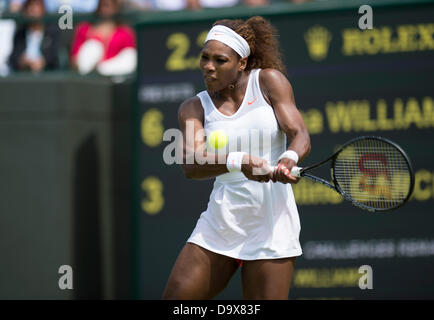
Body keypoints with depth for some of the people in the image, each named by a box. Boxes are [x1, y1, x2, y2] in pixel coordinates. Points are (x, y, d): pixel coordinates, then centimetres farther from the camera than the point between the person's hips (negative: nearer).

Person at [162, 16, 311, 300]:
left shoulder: (268, 80, 2)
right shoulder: (194, 108, 5)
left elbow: (300, 135, -6)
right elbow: (191, 165, -12)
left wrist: (289, 159, -30)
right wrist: (237, 162, -32)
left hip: (271, 225, -3)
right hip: (220, 221, 3)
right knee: (176, 297, -3)